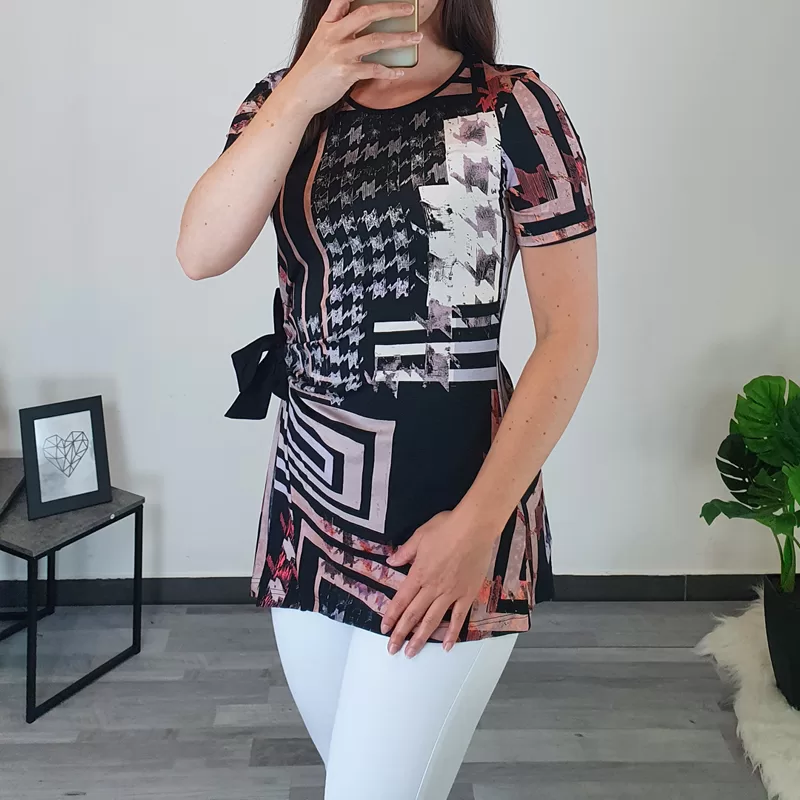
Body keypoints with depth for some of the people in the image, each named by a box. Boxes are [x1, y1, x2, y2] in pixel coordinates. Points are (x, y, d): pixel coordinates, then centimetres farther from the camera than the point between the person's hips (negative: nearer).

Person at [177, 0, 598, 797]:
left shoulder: (515, 107, -7)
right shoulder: (282, 100, 6)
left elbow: (571, 333, -9)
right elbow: (200, 253, -10)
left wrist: (478, 522, -16)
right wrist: (302, 94, -19)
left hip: (451, 494, -4)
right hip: (308, 494, 5)